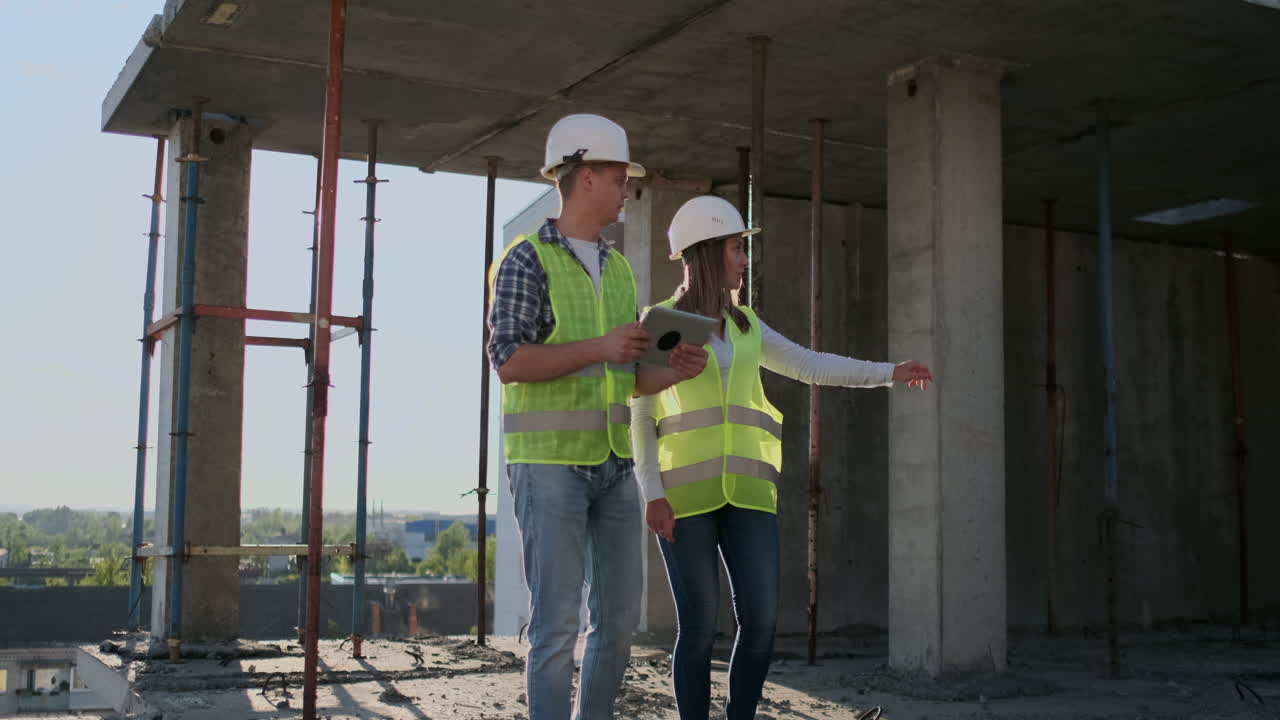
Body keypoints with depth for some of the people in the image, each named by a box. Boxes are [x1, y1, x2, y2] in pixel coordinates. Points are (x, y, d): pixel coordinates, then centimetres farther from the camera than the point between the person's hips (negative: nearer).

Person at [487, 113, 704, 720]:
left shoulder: (618, 270, 15)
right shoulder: (526, 260, -7)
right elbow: (509, 362, -17)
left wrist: (676, 370, -4)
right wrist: (600, 347, -22)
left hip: (613, 464, 7)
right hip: (547, 461, -7)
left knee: (618, 615, 7)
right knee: (557, 621, -8)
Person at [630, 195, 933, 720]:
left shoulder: (744, 327, 16)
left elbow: (812, 367, 18)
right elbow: (639, 417, -3)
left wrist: (890, 373, 13)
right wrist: (652, 494, -13)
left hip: (745, 492, 5)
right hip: (683, 492, -4)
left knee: (761, 621, -4)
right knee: (699, 628, -6)